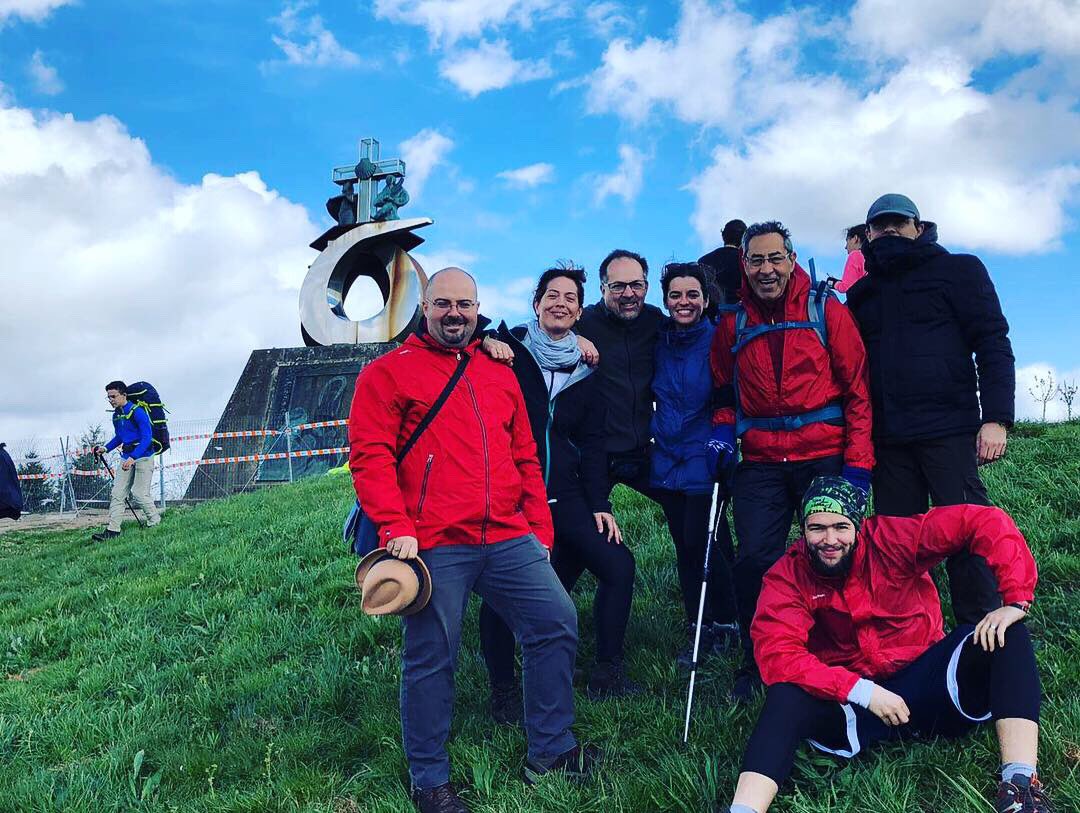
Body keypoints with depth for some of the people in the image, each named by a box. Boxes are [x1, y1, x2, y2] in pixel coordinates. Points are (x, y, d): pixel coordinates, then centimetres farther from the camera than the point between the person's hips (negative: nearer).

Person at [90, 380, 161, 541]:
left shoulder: (137, 411, -15)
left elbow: (147, 438, -22)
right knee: (117, 493, 1)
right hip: (126, 457, 8)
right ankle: (112, 529, 0)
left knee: (139, 493, -8)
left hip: (143, 456, -8)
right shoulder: (116, 415, 11)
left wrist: (133, 458, -30)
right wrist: (106, 448, 9)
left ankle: (155, 523, 11)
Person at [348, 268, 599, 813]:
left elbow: (525, 459, 21)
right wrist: (395, 528, -15)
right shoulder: (388, 372, 3)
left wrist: (539, 528, 16)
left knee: (557, 624, 4)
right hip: (433, 547, -5)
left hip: (510, 542, 6)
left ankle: (550, 751, 21)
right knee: (431, 660, 1)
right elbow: (369, 456, -6)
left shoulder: (500, 374, 20)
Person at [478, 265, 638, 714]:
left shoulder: (585, 371, 12)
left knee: (619, 565, -2)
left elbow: (591, 444, 13)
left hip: (563, 494, 5)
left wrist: (599, 504, 6)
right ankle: (503, 689, 11)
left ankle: (607, 672, 14)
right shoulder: (508, 348, 0)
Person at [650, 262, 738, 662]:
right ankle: (700, 629, 21)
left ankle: (726, 622, 15)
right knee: (684, 546, 10)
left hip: (704, 460, -5)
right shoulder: (657, 340, 5)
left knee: (700, 541, -5)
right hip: (666, 459, 5)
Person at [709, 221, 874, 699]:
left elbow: (858, 389, -1)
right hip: (761, 463, 2)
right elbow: (725, 394, 19)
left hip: (824, 458, -2)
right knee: (753, 560, -3)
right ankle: (756, 665, 15)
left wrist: (858, 461, -8)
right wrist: (723, 432, -1)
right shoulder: (732, 326, 9)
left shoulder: (826, 311, 1)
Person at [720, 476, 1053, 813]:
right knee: (787, 698, -30)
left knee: (1008, 635, -20)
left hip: (928, 685, 1)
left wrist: (1015, 600, -26)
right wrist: (861, 691, -28)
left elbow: (986, 522, -15)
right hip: (853, 703, -1)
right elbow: (776, 654, -22)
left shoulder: (891, 539, -11)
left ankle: (1020, 783, -30)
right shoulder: (787, 576, -10)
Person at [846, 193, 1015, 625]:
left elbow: (993, 343, -1)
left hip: (949, 431, -4)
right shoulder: (862, 293, 19)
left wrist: (996, 418, -12)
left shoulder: (957, 270, 7)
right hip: (888, 439, 4)